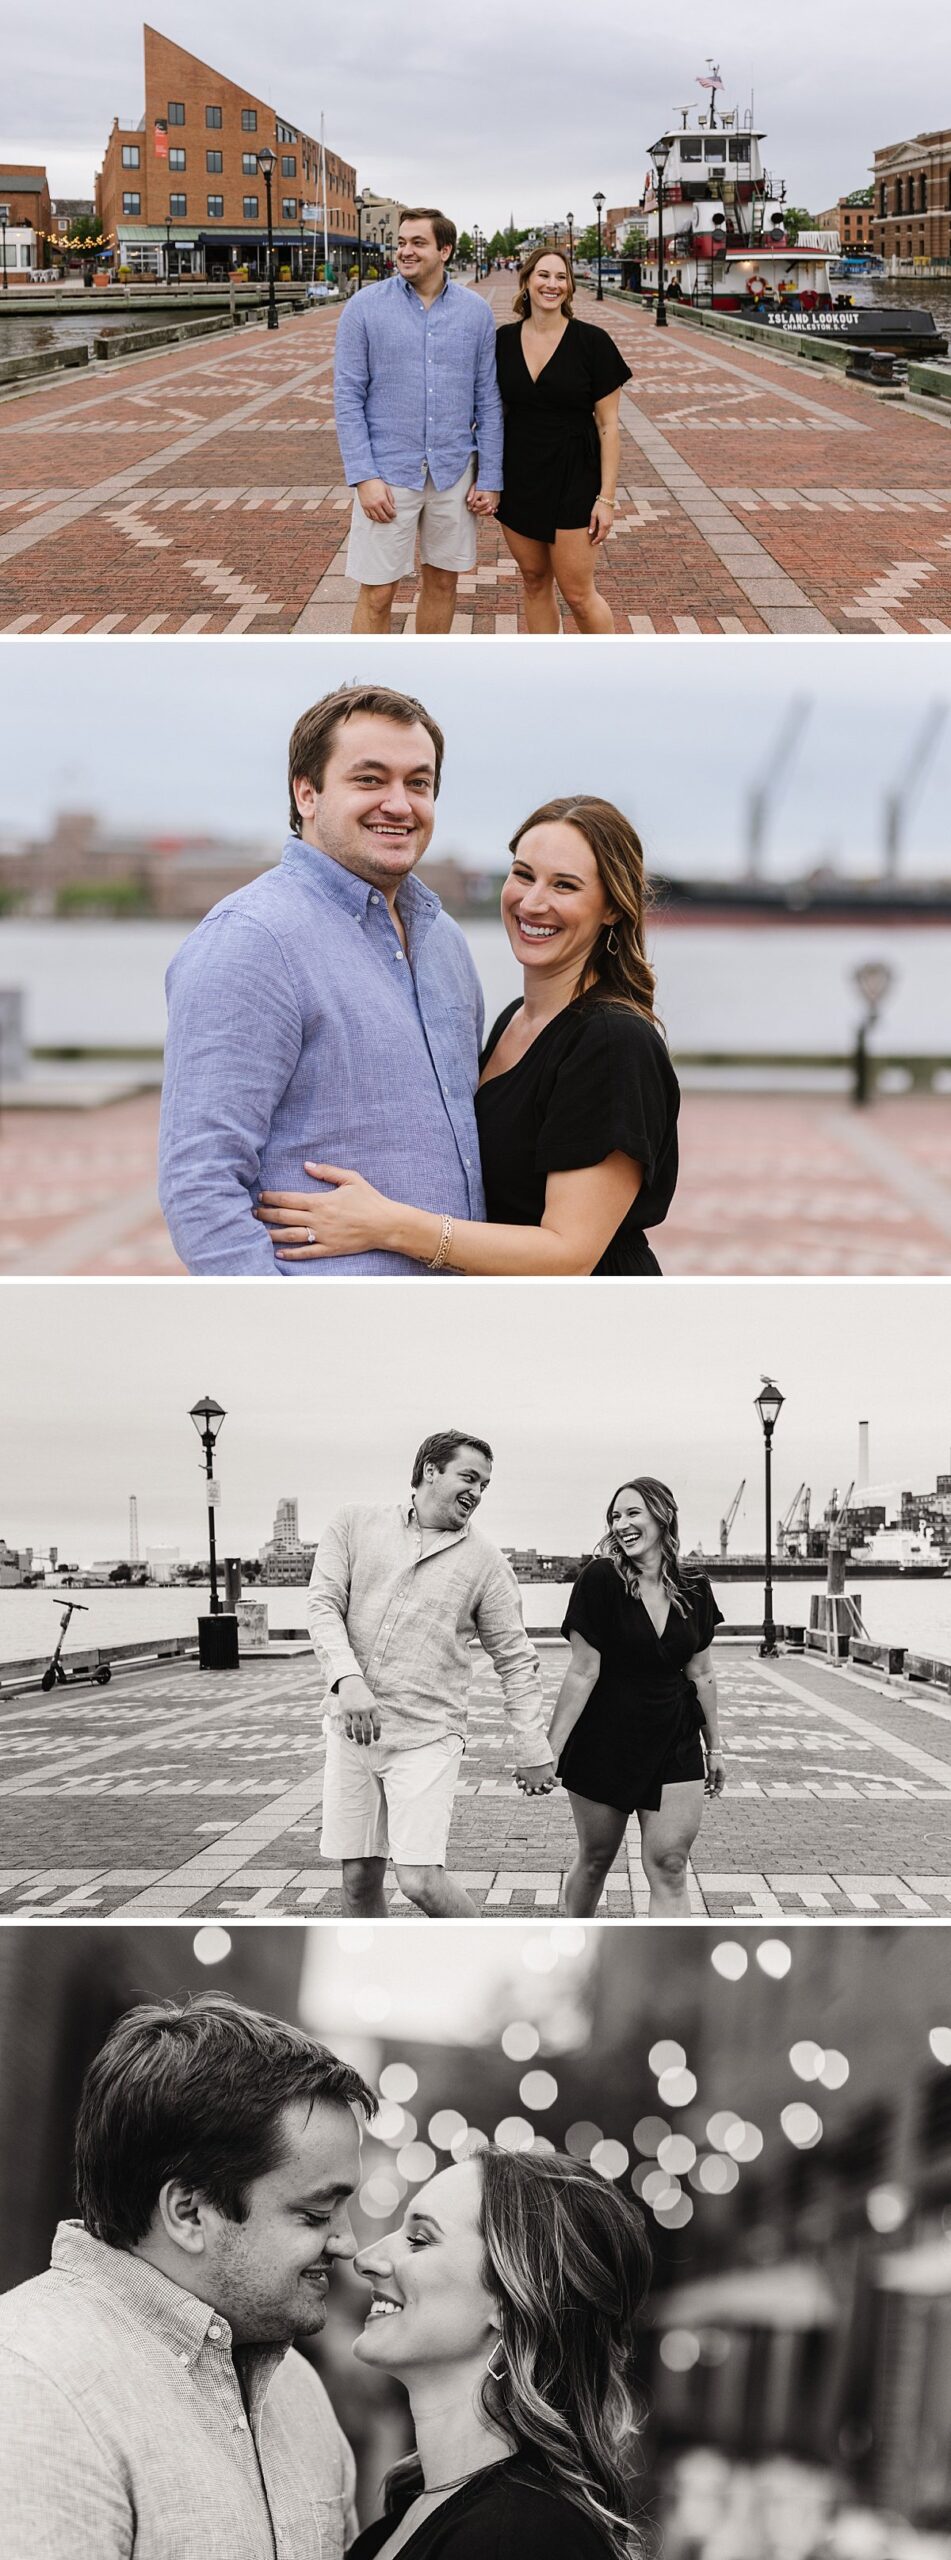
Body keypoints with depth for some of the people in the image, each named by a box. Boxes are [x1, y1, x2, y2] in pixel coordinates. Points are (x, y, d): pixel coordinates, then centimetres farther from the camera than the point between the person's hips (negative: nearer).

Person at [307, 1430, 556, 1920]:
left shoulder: (485, 1563, 2)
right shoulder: (357, 1523, 5)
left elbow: (515, 1661, 7)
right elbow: (323, 1605, -4)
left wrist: (535, 1751, 5)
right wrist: (347, 1678, -21)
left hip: (427, 1737, -2)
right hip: (352, 1729, 2)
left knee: (420, 1880, -13)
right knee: (358, 1878, 6)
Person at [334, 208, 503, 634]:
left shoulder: (476, 312, 2)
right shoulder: (364, 308, -4)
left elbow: (488, 401, 5)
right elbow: (348, 397, -5)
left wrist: (490, 479, 1)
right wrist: (364, 477, -13)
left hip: (454, 471, 3)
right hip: (389, 472, -3)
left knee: (442, 582, 13)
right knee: (377, 593, -2)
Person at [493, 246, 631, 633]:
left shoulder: (592, 342, -8)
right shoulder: (504, 340, 2)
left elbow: (608, 425, -7)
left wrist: (606, 497, -11)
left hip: (572, 480, -4)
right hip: (517, 478, 4)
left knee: (578, 594, -3)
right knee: (535, 583, 11)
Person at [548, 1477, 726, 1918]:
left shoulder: (693, 1590, 2)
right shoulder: (600, 1580, -11)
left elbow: (701, 1675, 12)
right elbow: (583, 1672, -11)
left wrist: (714, 1748, 17)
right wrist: (550, 1749, -14)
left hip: (675, 1748, 3)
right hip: (604, 1745, -3)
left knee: (669, 1869, -6)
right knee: (594, 1860, 11)